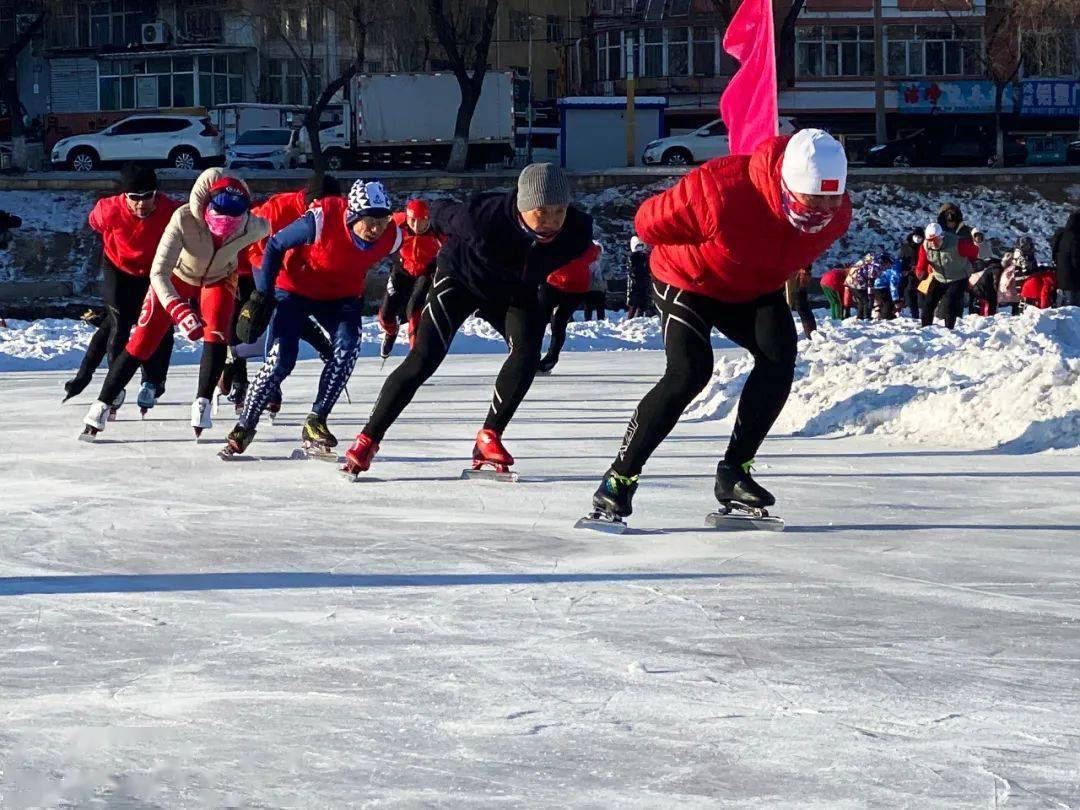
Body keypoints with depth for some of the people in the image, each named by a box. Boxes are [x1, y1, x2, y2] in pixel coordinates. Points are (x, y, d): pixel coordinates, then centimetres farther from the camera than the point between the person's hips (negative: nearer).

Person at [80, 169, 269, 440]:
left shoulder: (250, 227, -34)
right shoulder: (184, 220, -42)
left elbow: (265, 228, -6)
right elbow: (159, 273, -42)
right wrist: (180, 312, -55)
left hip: (218, 278, 2)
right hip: (177, 276, -2)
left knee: (217, 333, -22)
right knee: (142, 340, -5)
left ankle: (202, 403, -11)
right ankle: (101, 407, 4)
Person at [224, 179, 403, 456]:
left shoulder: (391, 238, -21)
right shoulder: (321, 220, -33)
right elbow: (276, 245, -19)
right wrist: (262, 295, -17)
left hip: (342, 295, 3)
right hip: (296, 288, -3)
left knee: (348, 347, -22)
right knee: (281, 359, -13)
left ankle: (315, 423, -10)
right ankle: (244, 428, 5)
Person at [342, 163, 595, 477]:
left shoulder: (577, 230, -30)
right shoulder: (483, 216, -40)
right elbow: (441, 214, -16)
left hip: (517, 293, 3)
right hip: (461, 278, -3)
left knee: (527, 353, -21)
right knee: (424, 359, -13)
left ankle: (489, 438, -8)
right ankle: (368, 439, -4)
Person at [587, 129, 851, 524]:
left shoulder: (836, 215, -20)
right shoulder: (721, 191, -40)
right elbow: (649, 222, -24)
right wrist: (698, 253, -12)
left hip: (756, 290, 5)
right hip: (688, 281, -5)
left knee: (779, 357, -20)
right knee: (689, 372, -23)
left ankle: (734, 471, -9)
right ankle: (619, 479, -13)